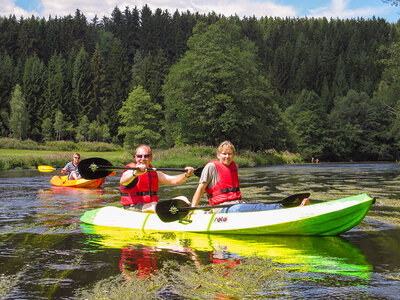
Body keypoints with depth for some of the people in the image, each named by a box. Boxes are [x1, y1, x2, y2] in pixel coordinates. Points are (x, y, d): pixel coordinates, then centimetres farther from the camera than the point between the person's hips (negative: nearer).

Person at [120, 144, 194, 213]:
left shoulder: (155, 173, 15)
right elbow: (123, 181, -29)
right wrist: (135, 173, -50)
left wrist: (186, 175, -13)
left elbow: (173, 180, 6)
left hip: (152, 206, 7)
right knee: (155, 206, -36)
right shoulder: (131, 172, -5)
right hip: (133, 208, -7)